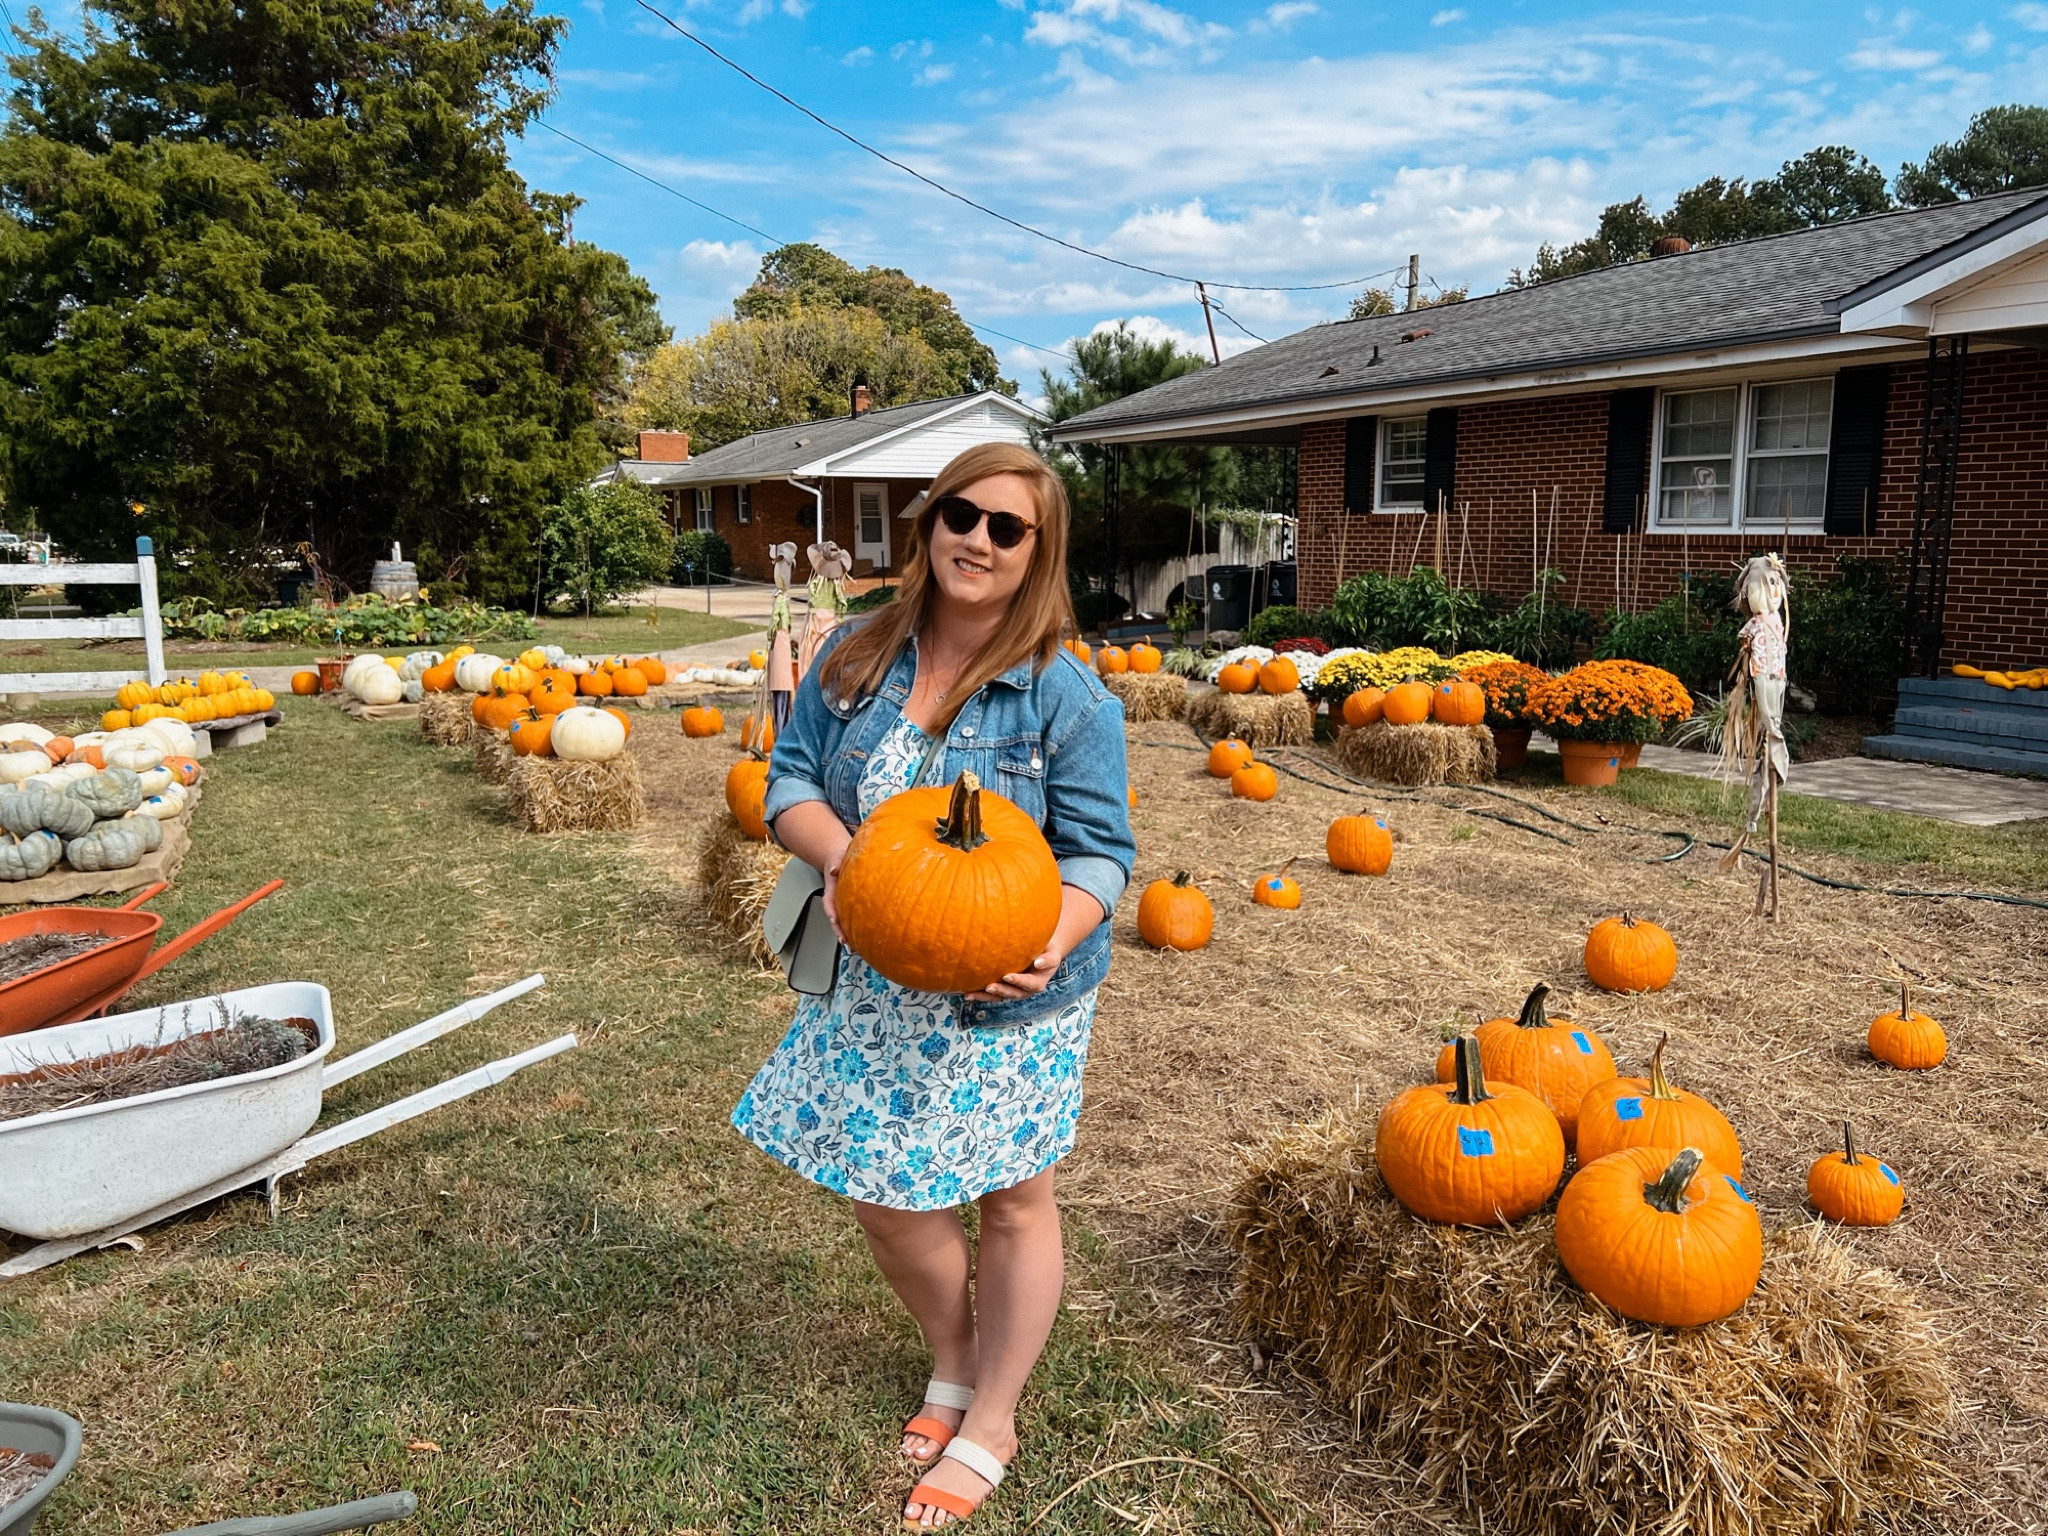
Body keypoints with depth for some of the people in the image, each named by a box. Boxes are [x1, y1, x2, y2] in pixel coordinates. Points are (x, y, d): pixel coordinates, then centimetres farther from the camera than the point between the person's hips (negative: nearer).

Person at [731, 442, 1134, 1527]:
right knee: (881, 1195, 14)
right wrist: (836, 852, -21)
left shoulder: (1068, 695, -14)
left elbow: (1099, 850, -12)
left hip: (1009, 994, -4)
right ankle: (953, 1366, 44)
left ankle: (989, 1427, 34)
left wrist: (1055, 942, -32)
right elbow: (792, 781, 2)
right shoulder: (856, 657, -1)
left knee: (1012, 1198, 12)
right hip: (878, 985, 4)